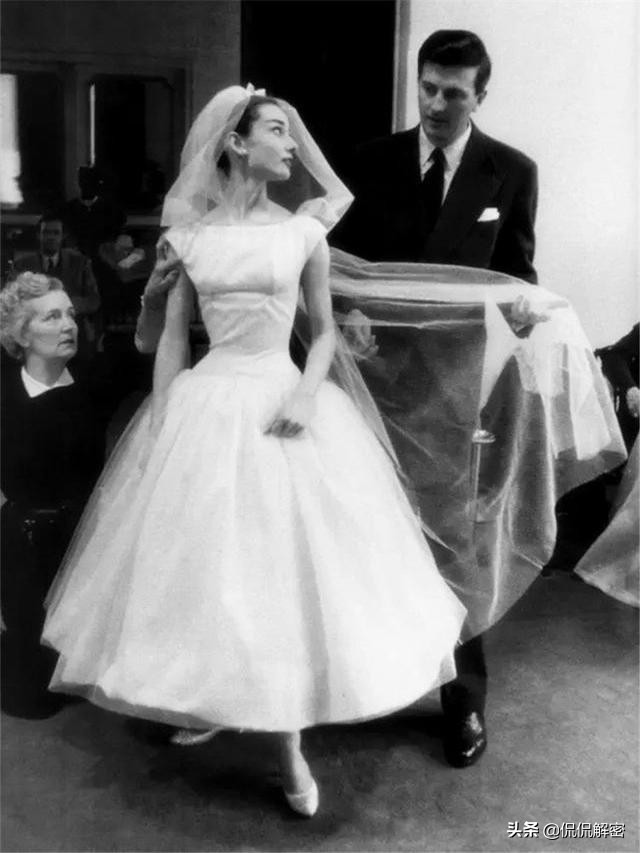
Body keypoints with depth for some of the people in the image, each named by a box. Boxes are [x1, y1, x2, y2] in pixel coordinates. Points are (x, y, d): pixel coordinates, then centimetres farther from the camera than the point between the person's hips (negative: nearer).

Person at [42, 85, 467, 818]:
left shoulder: (302, 230, 2)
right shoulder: (188, 233, 3)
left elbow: (325, 332, 6)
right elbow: (169, 339, 4)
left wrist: (306, 394, -11)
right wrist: (162, 424, -6)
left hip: (282, 400, -1)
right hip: (206, 405, 1)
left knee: (285, 564, -1)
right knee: (204, 562, 7)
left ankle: (289, 741, 12)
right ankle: (210, 702, 31)